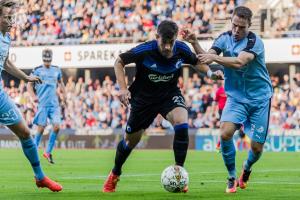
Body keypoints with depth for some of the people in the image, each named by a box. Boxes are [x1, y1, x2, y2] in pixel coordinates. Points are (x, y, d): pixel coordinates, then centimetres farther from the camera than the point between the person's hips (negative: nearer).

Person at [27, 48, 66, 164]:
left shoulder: (56, 70, 12)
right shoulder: (37, 70, 1)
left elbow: (60, 82, 28)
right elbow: (29, 85, 2)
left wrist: (64, 94, 18)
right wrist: (33, 96, -13)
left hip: (54, 104, 3)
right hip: (43, 104, -3)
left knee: (56, 126, -10)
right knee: (41, 128, -6)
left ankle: (48, 152, 1)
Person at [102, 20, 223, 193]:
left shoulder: (181, 49, -17)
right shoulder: (145, 51, -27)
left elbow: (196, 62, 6)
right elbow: (119, 62, -11)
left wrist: (210, 72, -13)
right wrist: (123, 88, -21)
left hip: (170, 94, 1)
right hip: (143, 98, -1)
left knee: (182, 123, -29)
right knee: (131, 141, 10)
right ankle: (114, 175, 40)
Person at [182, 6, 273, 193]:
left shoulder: (255, 42, -17)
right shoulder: (225, 38, -2)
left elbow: (239, 62, -33)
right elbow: (205, 59, -12)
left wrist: (213, 57, -43)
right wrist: (194, 43, -28)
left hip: (259, 98, -2)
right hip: (236, 97, 2)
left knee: (257, 147, -1)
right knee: (226, 133, -23)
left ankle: (247, 168, 35)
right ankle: (232, 177, -4)